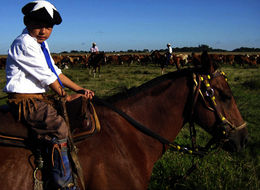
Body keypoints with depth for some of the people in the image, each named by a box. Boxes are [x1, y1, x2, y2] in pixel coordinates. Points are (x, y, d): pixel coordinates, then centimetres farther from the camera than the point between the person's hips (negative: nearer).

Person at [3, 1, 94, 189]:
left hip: (39, 98, 10)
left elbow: (56, 72, 17)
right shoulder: (25, 43, -14)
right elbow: (46, 76, -14)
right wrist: (66, 96, -4)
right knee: (60, 127, -25)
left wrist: (80, 90, 8)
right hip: (24, 100, -10)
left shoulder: (41, 45, 17)